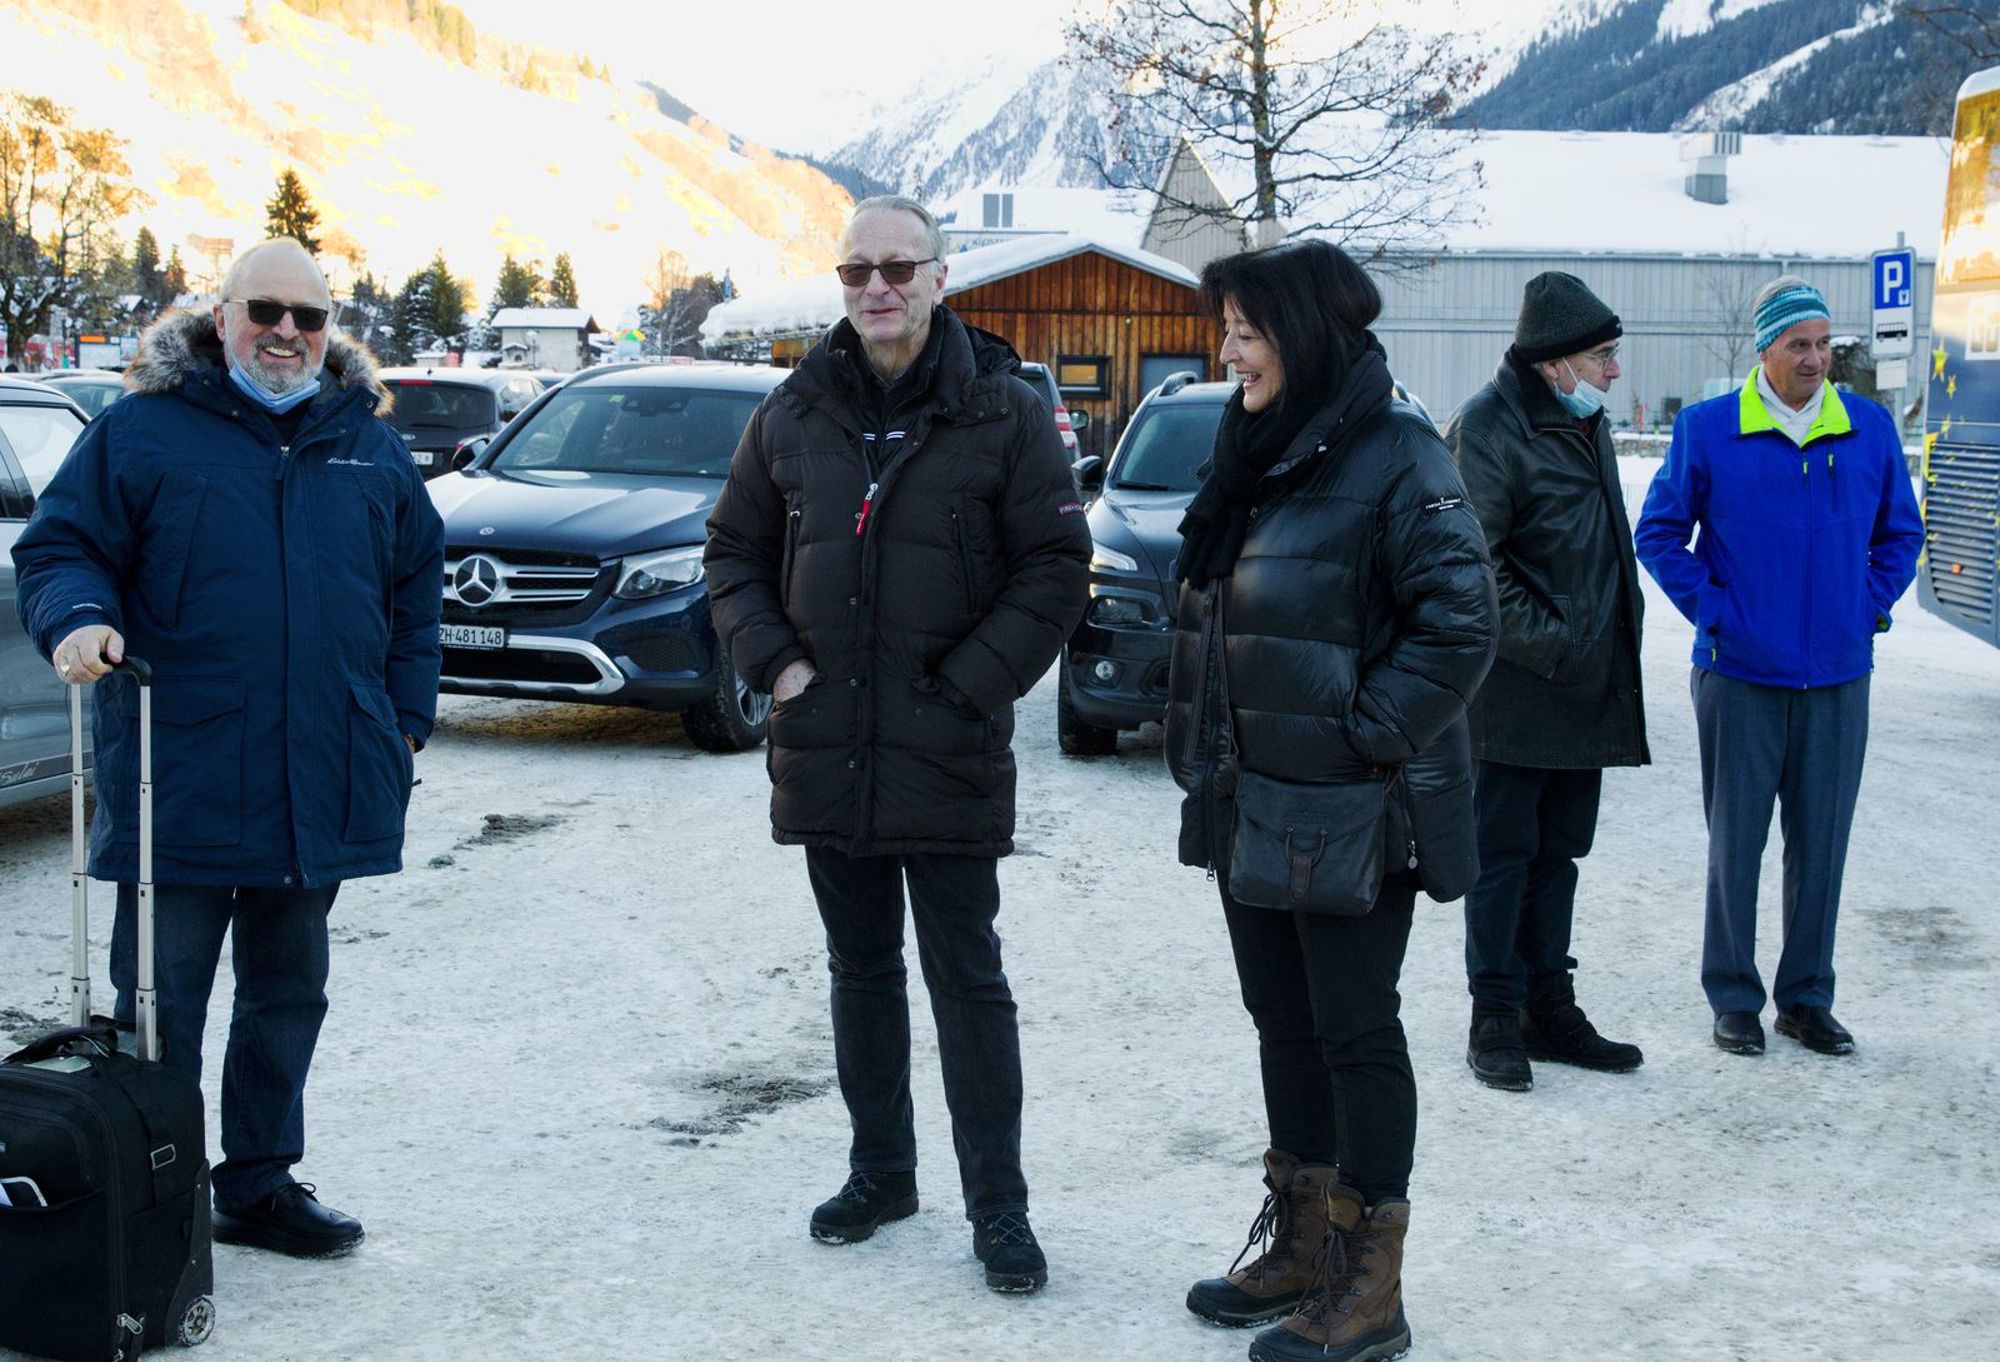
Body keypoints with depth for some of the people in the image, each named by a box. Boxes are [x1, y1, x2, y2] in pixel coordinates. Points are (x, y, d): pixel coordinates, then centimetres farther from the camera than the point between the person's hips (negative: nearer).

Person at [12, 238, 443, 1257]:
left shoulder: (369, 445, 11)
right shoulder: (142, 431, -1)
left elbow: (417, 583, 19)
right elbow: (58, 548, -1)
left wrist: (407, 716, 12)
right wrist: (79, 619, -22)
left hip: (319, 785, 5)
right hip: (180, 781, -4)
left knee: (287, 996, 15)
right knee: (160, 1002, 1)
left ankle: (260, 1182, 29)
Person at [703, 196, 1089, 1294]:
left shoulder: (1003, 415, -5)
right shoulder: (792, 415, 6)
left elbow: (1056, 568, -5)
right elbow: (735, 550, 14)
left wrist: (968, 687, -11)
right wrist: (773, 661, 0)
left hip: (950, 759, -4)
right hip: (824, 752, 4)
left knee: (966, 979, 1)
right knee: (860, 971, 16)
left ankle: (997, 1203, 10)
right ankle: (880, 1170, 30)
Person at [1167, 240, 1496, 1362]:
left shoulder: (1397, 458, -14)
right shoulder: (1259, 451, 12)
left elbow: (1461, 621, -19)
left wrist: (1367, 743, -19)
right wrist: (1206, 757, 14)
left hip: (1349, 813, -8)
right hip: (1251, 805, 8)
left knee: (1353, 1031, 0)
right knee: (1283, 1022, 15)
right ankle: (1303, 1248, 29)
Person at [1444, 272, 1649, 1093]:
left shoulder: (1583, 421, 15)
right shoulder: (1487, 427, -13)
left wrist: (1615, 641, 14)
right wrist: (1549, 646, -20)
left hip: (1587, 688, 8)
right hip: (1515, 693, -8)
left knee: (1558, 855, 14)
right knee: (1503, 855, 0)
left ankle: (1549, 1008, 23)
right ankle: (1495, 1018, 9)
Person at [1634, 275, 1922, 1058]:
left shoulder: (1871, 429, 5)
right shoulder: (1707, 429, -3)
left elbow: (1900, 534, 16)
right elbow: (1658, 532, 3)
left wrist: (1869, 608, 4)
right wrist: (1711, 610, -5)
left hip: (1838, 676, 3)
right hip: (1740, 674, -2)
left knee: (1821, 843, 8)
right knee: (1735, 841, 4)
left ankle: (1807, 998, 21)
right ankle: (1734, 999, 17)